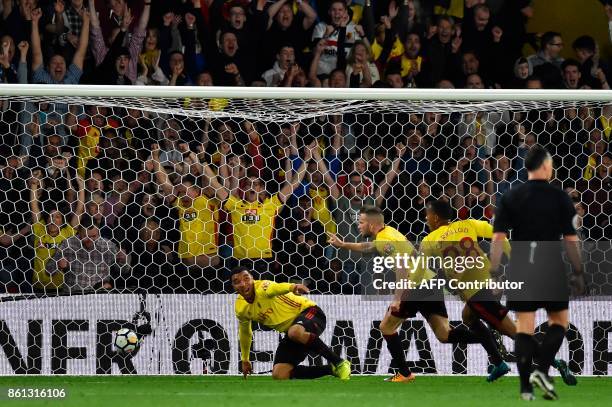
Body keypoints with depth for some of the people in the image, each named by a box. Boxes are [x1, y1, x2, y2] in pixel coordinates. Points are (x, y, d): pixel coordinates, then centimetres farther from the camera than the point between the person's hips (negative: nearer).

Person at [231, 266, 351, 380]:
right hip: (291, 329, 7)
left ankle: (339, 363, -27)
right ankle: (331, 369, -2)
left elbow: (275, 288, -49)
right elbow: (245, 333, 20)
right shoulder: (241, 309, -1)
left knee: (296, 332, -43)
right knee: (279, 375, -11)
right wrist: (244, 360, 30)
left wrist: (292, 287, -72)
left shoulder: (262, 287, -23)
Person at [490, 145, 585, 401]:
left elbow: (498, 237, -3)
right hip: (551, 265, -2)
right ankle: (542, 370, -7)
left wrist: (493, 272, 0)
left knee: (524, 326, 5)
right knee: (559, 321, 13)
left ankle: (526, 386, 2)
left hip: (520, 265, 2)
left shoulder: (510, 197, 3)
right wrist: (578, 273, 4)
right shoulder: (559, 198, -2)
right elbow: (570, 239, -3)